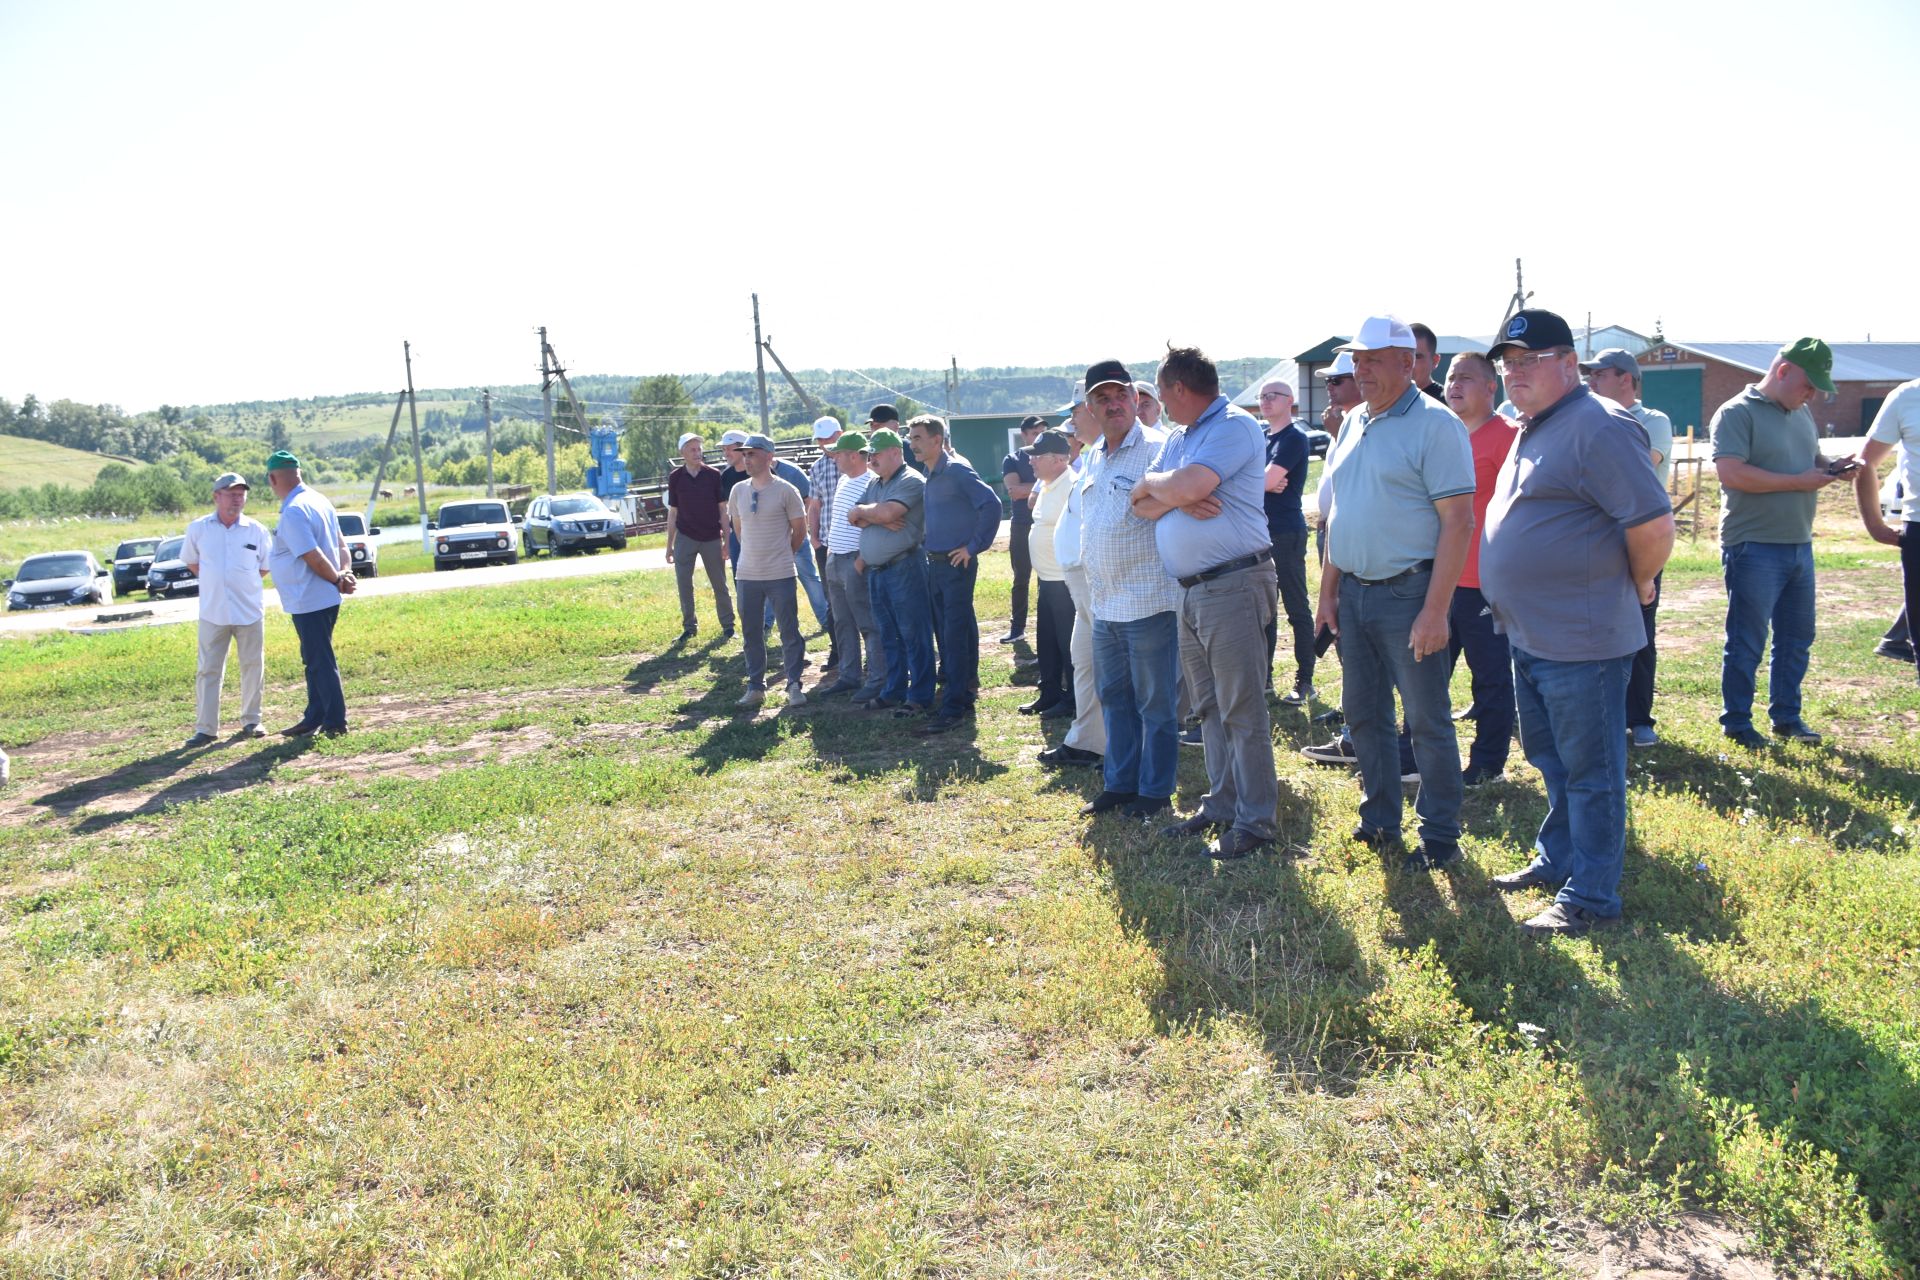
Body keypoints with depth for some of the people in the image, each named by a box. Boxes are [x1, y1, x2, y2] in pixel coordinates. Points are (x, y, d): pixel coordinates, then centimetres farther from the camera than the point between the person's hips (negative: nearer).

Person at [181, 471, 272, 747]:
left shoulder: (257, 530, 0)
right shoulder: (198, 529, 1)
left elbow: (265, 567, 10)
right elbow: (191, 562, 14)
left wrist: (242, 581, 6)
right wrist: (215, 581, 8)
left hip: (250, 611, 0)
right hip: (213, 613, 0)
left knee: (253, 667, 7)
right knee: (209, 670, 1)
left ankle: (251, 722, 20)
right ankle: (205, 728, 5)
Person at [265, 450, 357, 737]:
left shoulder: (293, 512, -20)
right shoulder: (318, 500, 10)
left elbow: (314, 557, -22)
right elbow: (341, 545, 12)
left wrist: (338, 580, -9)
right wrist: (345, 573, -1)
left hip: (309, 602, -10)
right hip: (324, 598, 10)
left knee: (321, 663, -2)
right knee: (316, 661, 17)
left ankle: (335, 723, 5)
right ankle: (314, 719, 26)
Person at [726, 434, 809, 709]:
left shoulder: (785, 490, -7)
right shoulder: (738, 490, 6)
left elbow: (800, 530, 1)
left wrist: (781, 555, 9)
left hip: (781, 575, -4)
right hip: (747, 575, 4)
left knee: (789, 632, 1)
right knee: (751, 632, 10)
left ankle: (794, 685, 11)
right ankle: (755, 686, 19)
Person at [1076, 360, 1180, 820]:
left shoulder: (1157, 449, -11)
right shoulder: (1090, 458, 14)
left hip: (1148, 601, -8)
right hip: (1104, 604, 8)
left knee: (1155, 703, 3)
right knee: (1114, 697, 16)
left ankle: (1155, 790, 14)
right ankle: (1120, 783, 27)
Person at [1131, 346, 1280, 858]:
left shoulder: (1235, 426, -10)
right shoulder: (1178, 438, 19)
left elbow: (1184, 486, -24)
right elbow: (1143, 505, 10)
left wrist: (1152, 483, -2)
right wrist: (1176, 498, -11)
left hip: (1233, 585, -9)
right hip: (1190, 590, 9)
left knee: (1242, 710, -5)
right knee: (1209, 708, 15)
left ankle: (1254, 820, 1)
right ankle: (1221, 805, 24)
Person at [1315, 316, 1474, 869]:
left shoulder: (1434, 424, -11)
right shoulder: (1353, 423, 12)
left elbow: (1458, 520, -16)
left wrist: (1435, 610, -21)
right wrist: (1328, 591, 13)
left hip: (1407, 592, -7)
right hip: (1353, 592, 7)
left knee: (1427, 721, 2)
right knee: (1363, 714, 14)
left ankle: (1440, 836, 14)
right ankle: (1380, 821, 28)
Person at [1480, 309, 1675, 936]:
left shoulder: (1598, 426, -18)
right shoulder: (1531, 430, 14)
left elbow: (1654, 524, -22)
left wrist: (1633, 587, -6)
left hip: (1581, 642, -10)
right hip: (1529, 636, 10)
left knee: (1589, 773, 2)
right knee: (1551, 762, 22)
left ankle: (1590, 897, 13)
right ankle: (1556, 861, 38)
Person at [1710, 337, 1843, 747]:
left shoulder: (1802, 415, 16)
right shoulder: (1737, 413, -10)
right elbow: (1731, 473, -22)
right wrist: (1798, 482, -18)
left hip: (1800, 545, 8)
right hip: (1754, 548, -8)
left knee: (1797, 638, 13)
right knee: (1747, 643, -1)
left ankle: (1786, 716, 25)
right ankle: (1736, 722, 10)